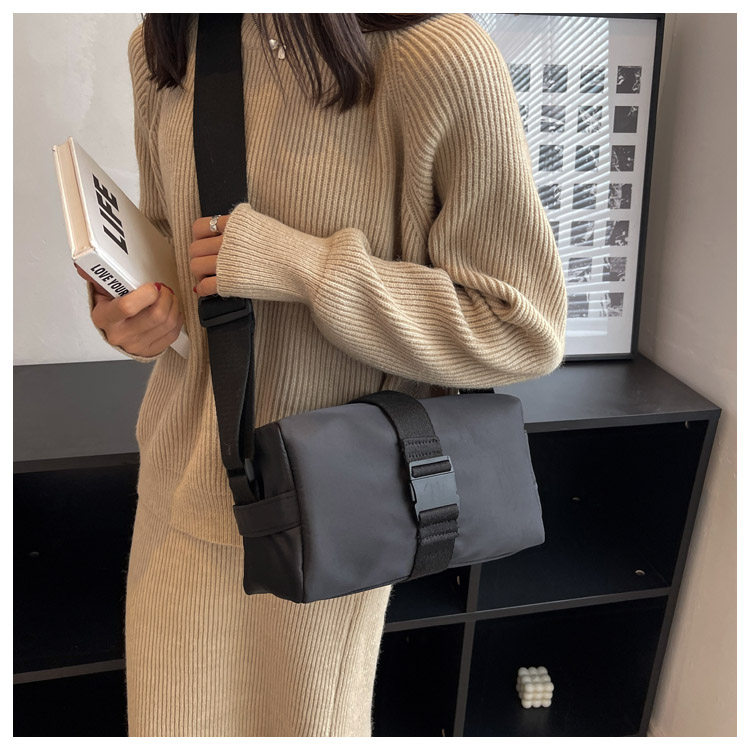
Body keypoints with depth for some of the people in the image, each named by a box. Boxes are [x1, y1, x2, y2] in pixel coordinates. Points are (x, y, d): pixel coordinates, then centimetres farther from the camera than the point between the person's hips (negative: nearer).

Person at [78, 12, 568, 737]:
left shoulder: (440, 58, -19)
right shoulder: (160, 47, 2)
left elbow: (524, 328, -16)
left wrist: (302, 265, -25)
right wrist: (131, 305, -8)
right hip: (184, 477, 5)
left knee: (305, 721, 22)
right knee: (174, 724, 23)